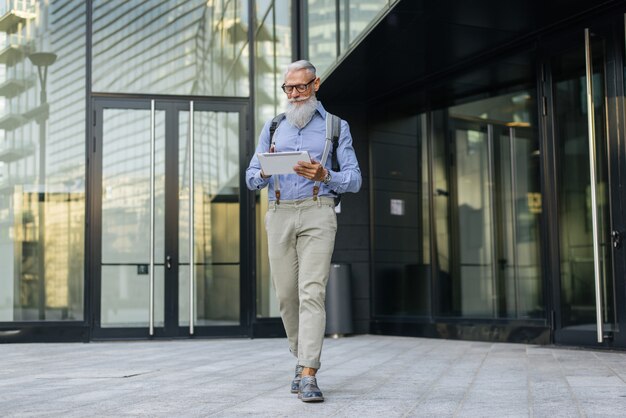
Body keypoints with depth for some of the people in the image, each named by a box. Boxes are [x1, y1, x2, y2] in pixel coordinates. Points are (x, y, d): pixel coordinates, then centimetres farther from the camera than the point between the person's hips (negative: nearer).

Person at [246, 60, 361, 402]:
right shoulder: (272, 127, 17)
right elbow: (251, 179, 13)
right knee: (286, 294, 4)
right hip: (279, 215, 3)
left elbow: (354, 179, 4)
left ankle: (308, 375, -18)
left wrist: (324, 175, -16)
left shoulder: (336, 126, 10)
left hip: (317, 213, -3)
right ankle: (302, 359, 23)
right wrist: (264, 172, -12)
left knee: (312, 292, -14)